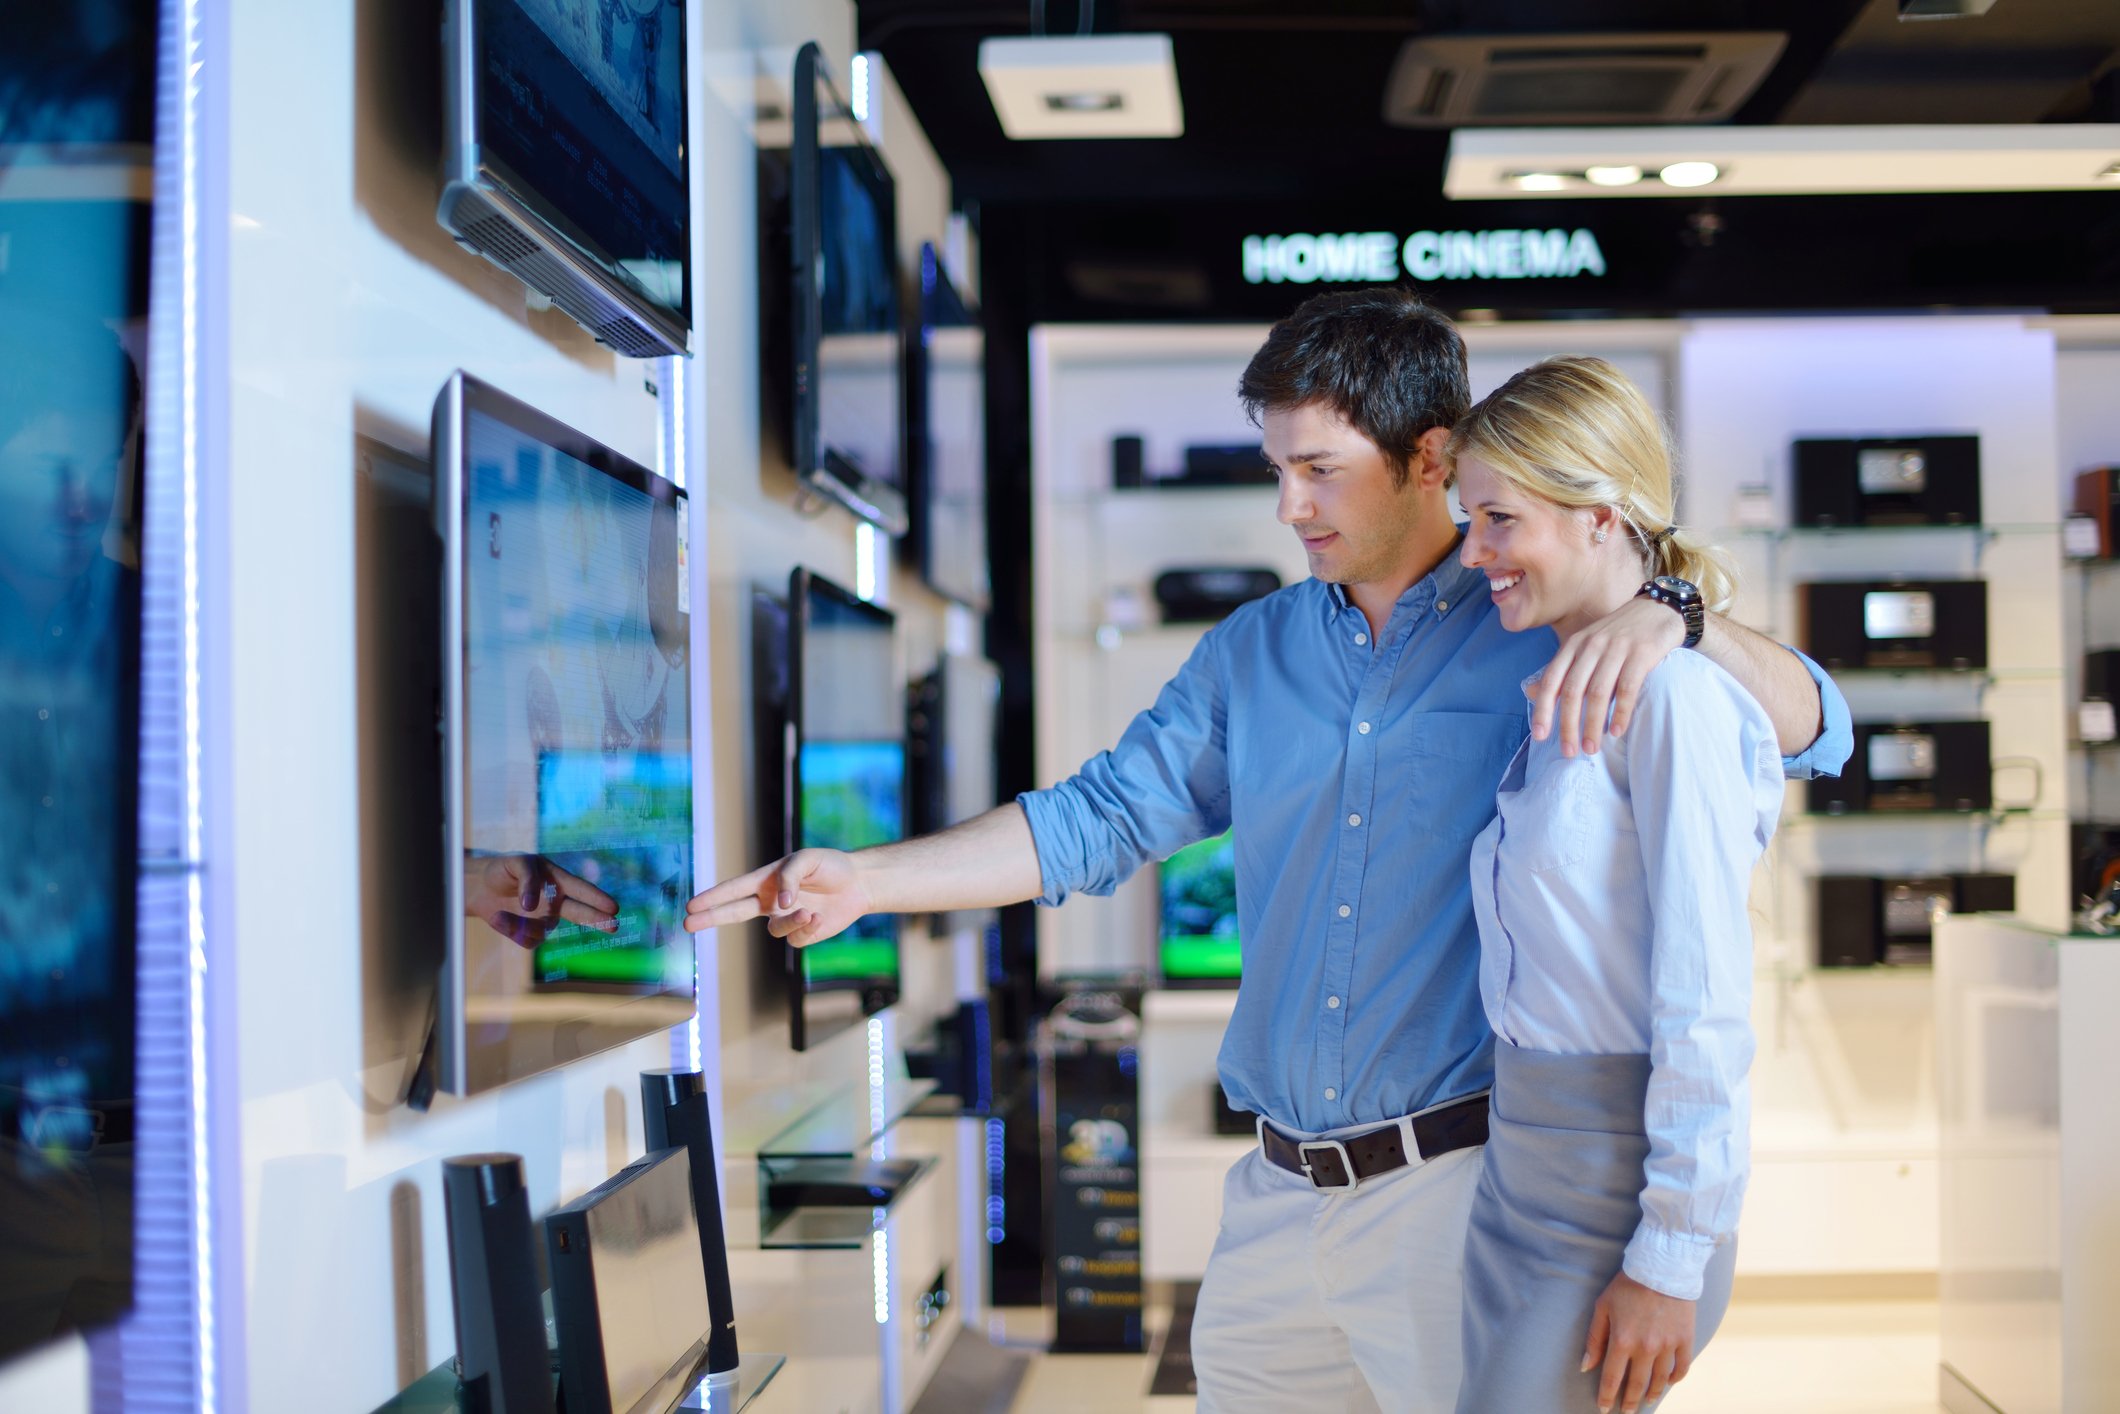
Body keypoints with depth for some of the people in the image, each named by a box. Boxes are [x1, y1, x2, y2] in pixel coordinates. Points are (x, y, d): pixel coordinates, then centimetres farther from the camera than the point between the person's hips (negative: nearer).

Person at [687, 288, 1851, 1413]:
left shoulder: (1549, 638, -5)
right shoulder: (1252, 653, 10)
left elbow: (1812, 731, -9)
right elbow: (1099, 822, 6)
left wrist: (1673, 619, -27)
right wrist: (866, 880, -3)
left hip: (1455, 1194, -5)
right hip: (1276, 1196, 5)